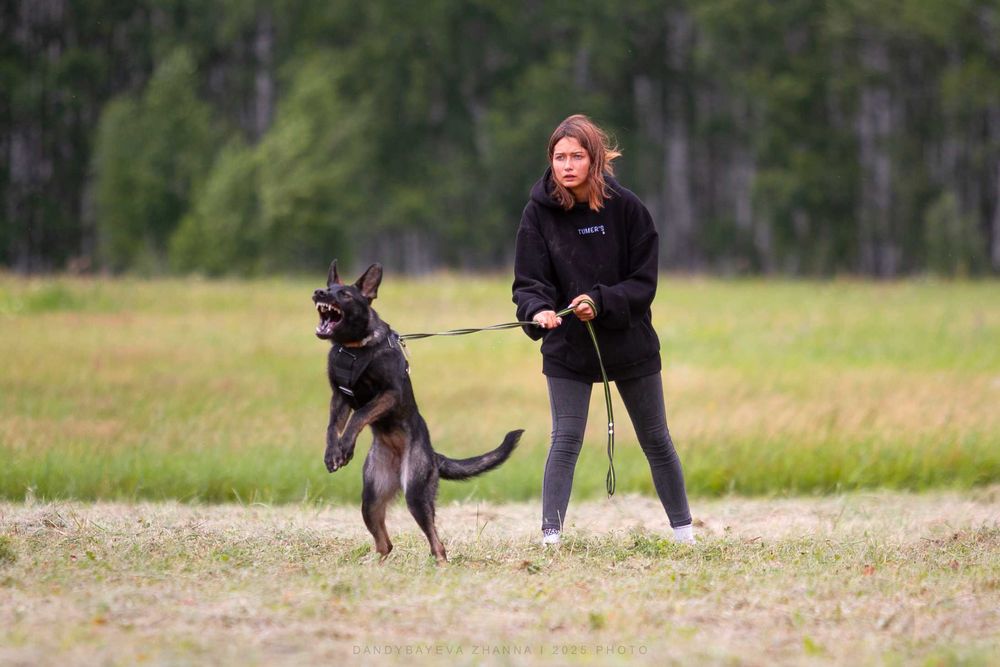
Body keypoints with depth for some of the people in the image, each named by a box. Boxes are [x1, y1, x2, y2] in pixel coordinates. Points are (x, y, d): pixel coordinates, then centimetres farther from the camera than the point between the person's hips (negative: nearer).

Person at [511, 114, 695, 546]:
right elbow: (529, 282, -9)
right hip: (567, 348, 0)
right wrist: (539, 311, -31)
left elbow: (644, 281, -8)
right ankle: (550, 535, -5)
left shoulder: (625, 208, -10)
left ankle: (682, 529, 24)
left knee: (655, 440, 12)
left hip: (630, 343, 0)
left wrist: (601, 303, -24)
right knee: (565, 442, -8)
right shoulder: (539, 213, -8)